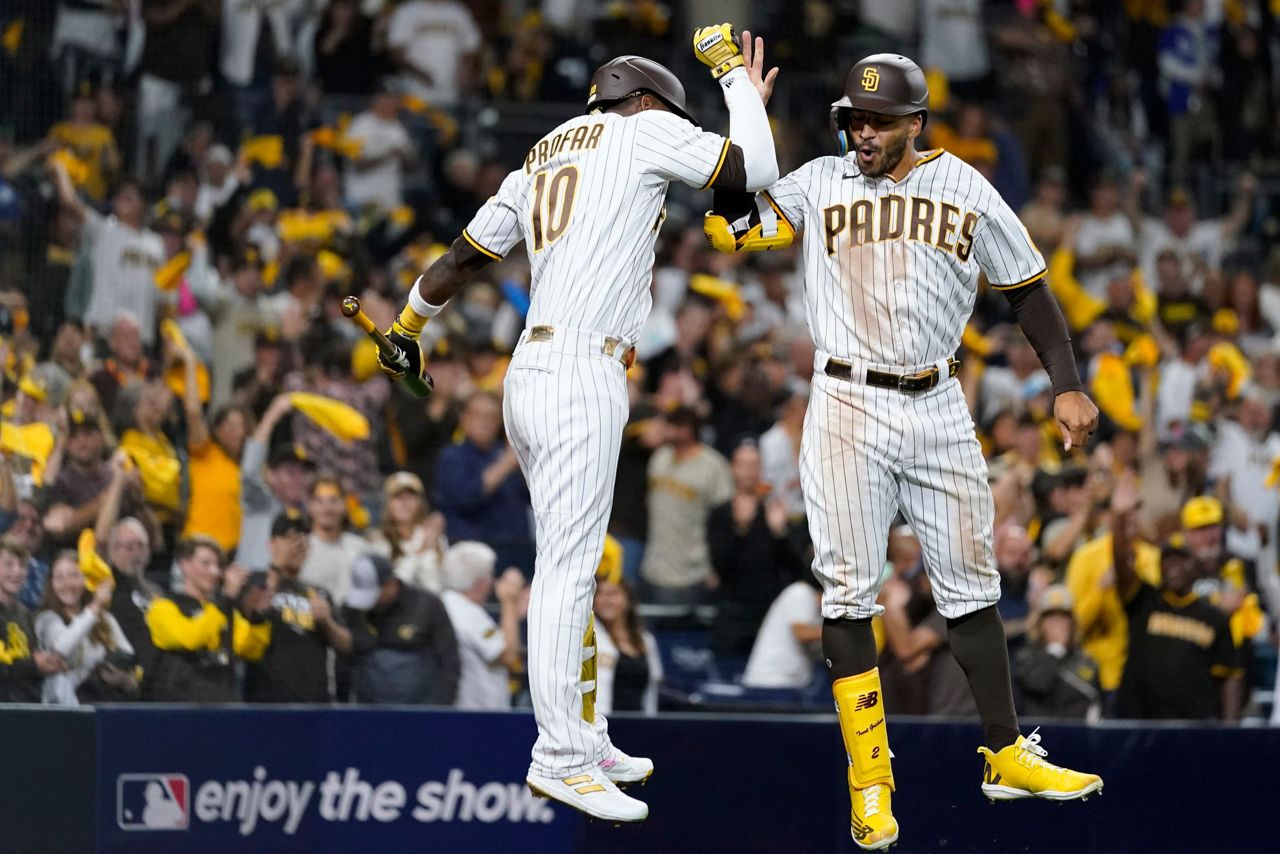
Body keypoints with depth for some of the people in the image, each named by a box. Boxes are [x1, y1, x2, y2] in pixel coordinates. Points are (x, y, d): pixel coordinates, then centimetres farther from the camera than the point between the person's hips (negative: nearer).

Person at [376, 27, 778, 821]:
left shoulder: (541, 161, 22)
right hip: (580, 375, -9)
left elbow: (459, 258, 27)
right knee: (568, 568, -12)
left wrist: (406, 330, 41)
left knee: (569, 565, 14)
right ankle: (559, 756, -16)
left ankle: (582, 738, 18)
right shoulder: (644, 131, 2)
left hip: (532, 376, 9)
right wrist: (739, 80, 18)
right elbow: (758, 170, 2)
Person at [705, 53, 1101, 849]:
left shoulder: (965, 189, 5)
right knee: (849, 592, -5)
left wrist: (1068, 386, 3)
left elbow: (1028, 288, 10)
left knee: (969, 586, 8)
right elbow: (730, 227, -5)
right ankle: (869, 780, -1)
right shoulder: (819, 184, 3)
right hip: (848, 410, -2)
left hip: (939, 410, 2)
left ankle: (1007, 755, 18)